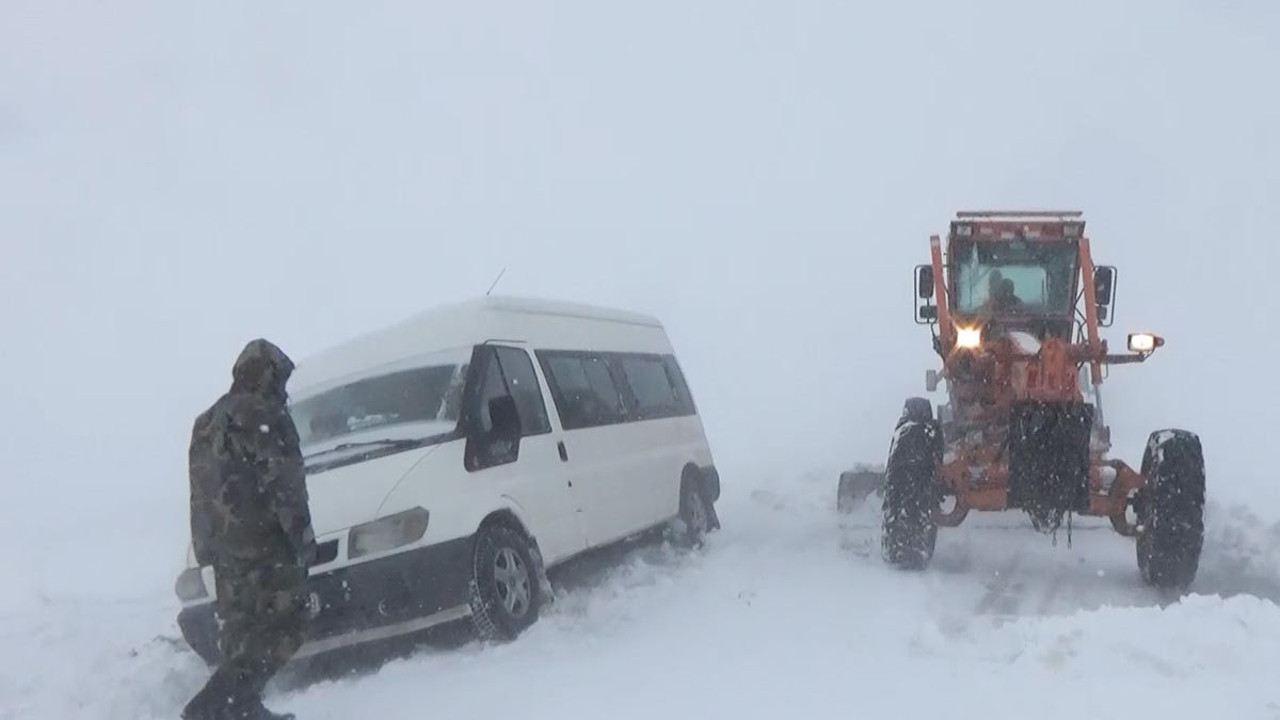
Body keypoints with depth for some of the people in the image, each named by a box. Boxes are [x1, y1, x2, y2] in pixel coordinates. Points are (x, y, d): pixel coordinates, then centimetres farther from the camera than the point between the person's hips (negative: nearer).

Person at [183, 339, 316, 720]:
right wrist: (303, 536, -13)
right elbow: (284, 484, -16)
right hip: (263, 543, -9)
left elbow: (201, 489, 25)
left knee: (243, 628, 15)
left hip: (221, 545, 9)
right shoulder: (264, 417, -8)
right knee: (280, 627, -10)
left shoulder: (208, 422, 21)